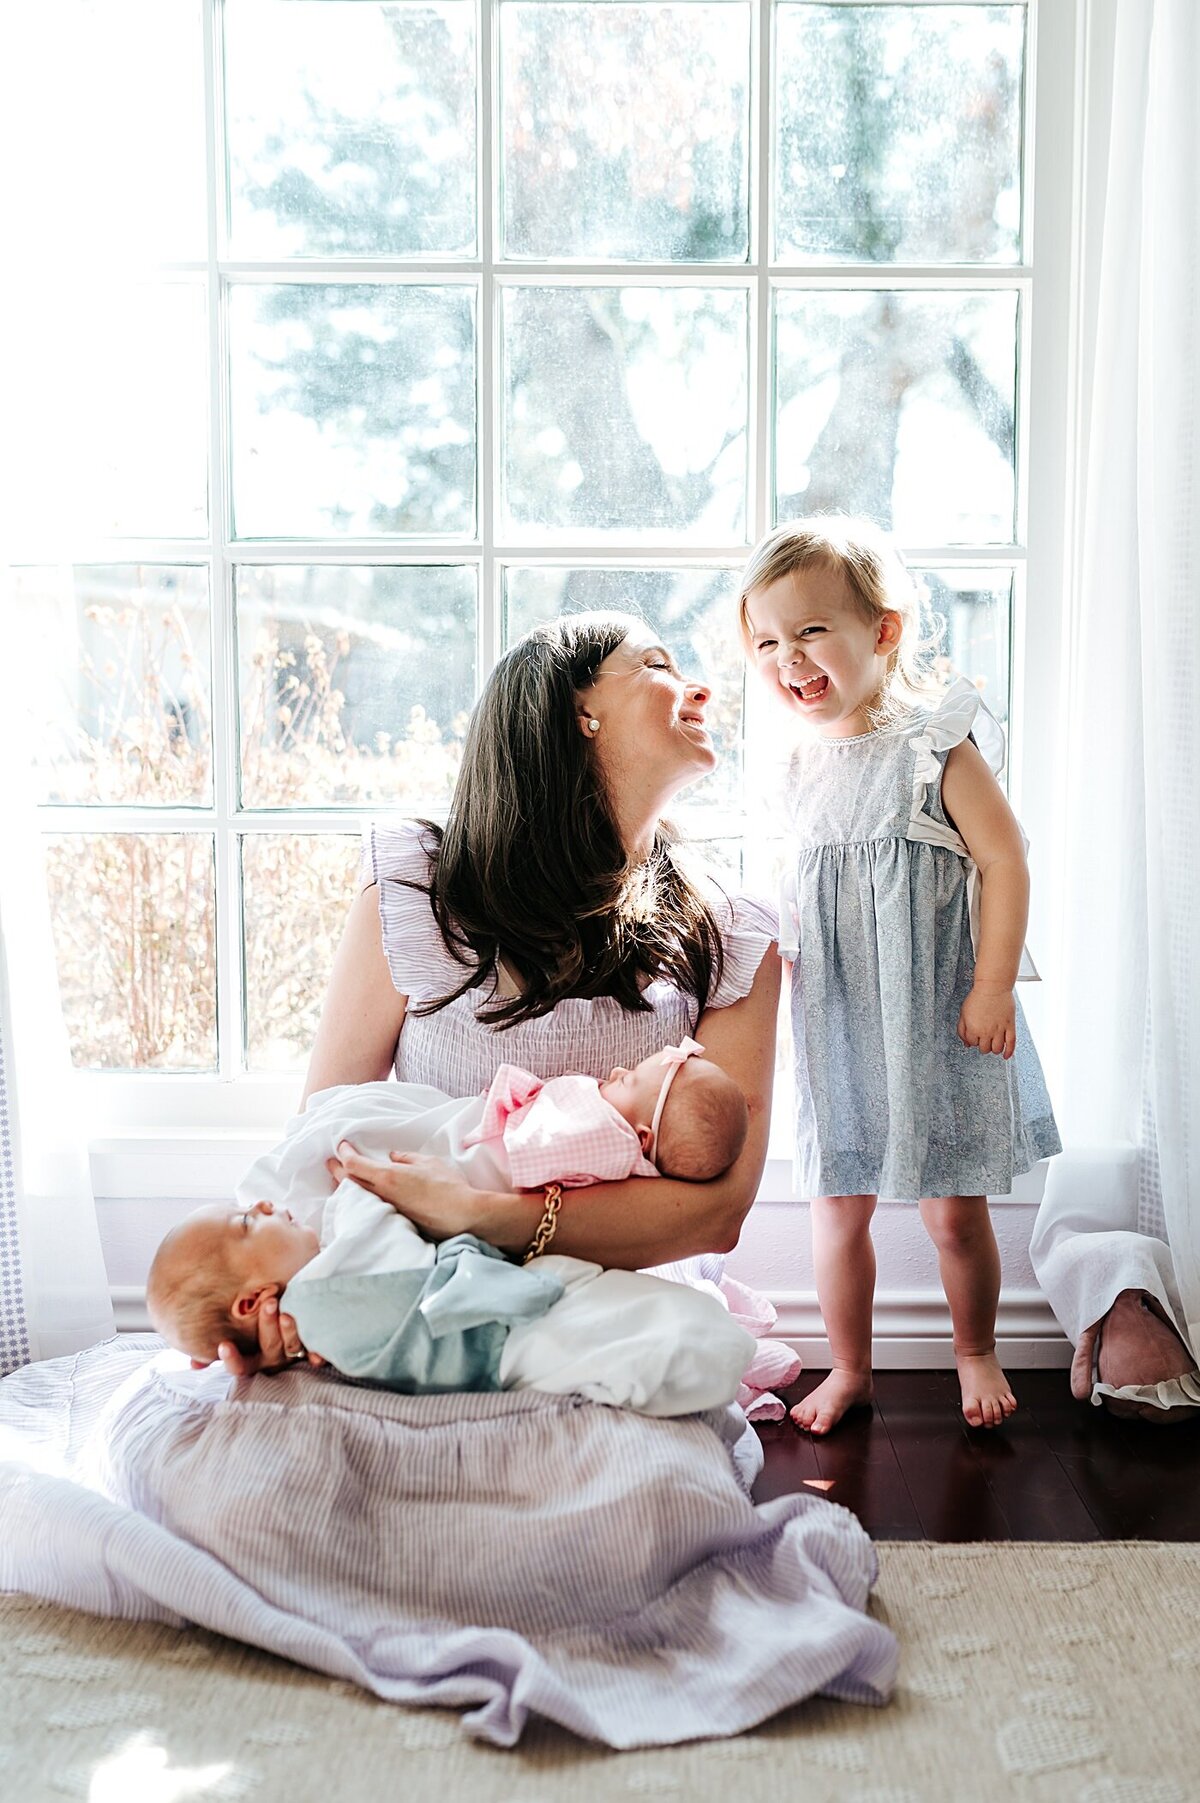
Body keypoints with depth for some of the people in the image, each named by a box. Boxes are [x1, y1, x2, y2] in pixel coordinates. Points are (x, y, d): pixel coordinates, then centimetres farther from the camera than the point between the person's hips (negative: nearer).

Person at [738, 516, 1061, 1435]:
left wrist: (993, 989, -16)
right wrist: (774, 943, 7)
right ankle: (849, 1366, 28)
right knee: (839, 1205, 10)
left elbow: (1006, 862, -12)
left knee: (955, 1211, 7)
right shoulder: (805, 765, 6)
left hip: (936, 1018, -5)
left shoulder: (937, 747, -11)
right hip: (837, 1022, 5)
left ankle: (976, 1351, 32)